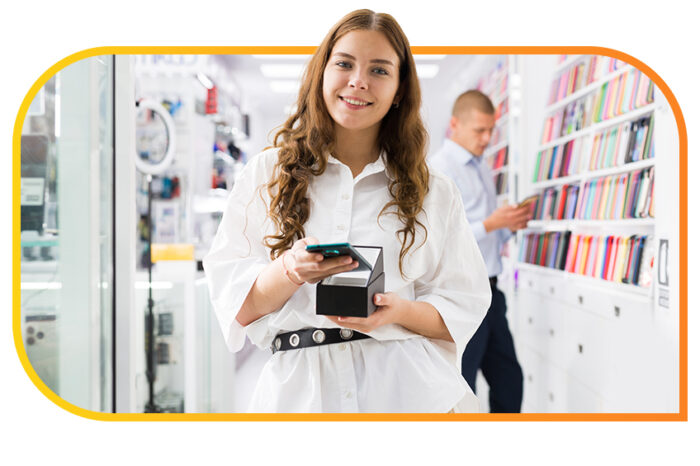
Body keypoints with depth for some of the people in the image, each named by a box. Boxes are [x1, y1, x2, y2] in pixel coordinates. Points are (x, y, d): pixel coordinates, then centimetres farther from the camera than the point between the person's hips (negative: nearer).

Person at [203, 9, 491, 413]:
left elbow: (464, 308, 5)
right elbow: (236, 304, 1)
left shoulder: (435, 193, 8)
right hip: (299, 390, 0)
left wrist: (398, 311, -14)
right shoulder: (268, 174, 6)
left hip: (408, 390, 1)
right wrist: (291, 270, -19)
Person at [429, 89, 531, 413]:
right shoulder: (439, 169, -11)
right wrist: (491, 224, -20)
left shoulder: (482, 170, 17)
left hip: (489, 291, 9)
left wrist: (511, 226, 4)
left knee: (508, 380, 15)